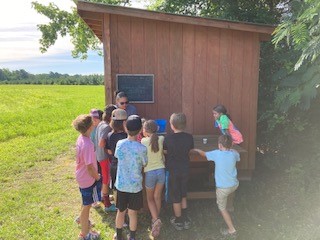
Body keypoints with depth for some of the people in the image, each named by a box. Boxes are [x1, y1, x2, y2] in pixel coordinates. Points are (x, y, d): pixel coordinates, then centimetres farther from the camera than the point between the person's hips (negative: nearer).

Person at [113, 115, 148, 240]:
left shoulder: (119, 144, -13)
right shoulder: (142, 148, -21)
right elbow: (144, 164, -4)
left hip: (121, 184, 2)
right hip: (135, 185, -2)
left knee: (120, 212, 20)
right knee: (133, 213, 16)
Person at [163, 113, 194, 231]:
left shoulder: (168, 138, -19)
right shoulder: (189, 137, -10)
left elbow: (165, 152, -5)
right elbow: (189, 150, 4)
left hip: (172, 171, -3)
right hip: (185, 170, 4)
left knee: (175, 198, 13)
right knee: (183, 195, 23)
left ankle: (178, 221, 28)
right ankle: (186, 219, 32)